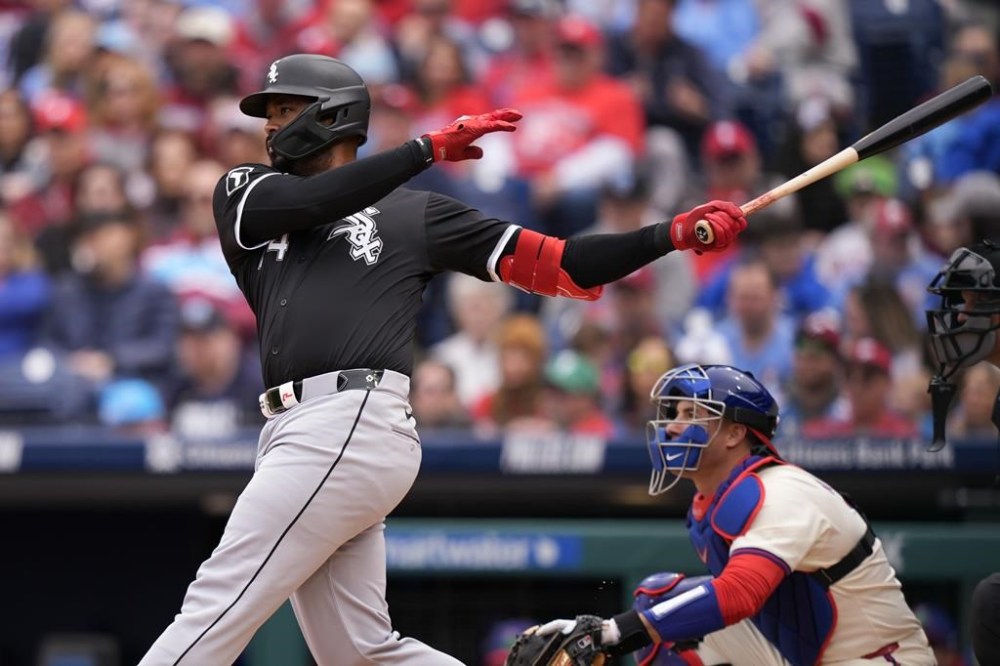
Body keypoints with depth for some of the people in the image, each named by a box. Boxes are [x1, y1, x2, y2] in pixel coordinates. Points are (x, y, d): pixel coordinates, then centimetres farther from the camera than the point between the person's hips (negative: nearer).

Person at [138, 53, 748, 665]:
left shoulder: (415, 214, 13)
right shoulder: (246, 192, 22)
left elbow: (563, 266, 11)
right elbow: (304, 202, -2)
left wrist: (678, 234, 0)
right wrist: (429, 149, -4)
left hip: (355, 425, -5)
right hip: (296, 431, 5)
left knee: (219, 603, -12)